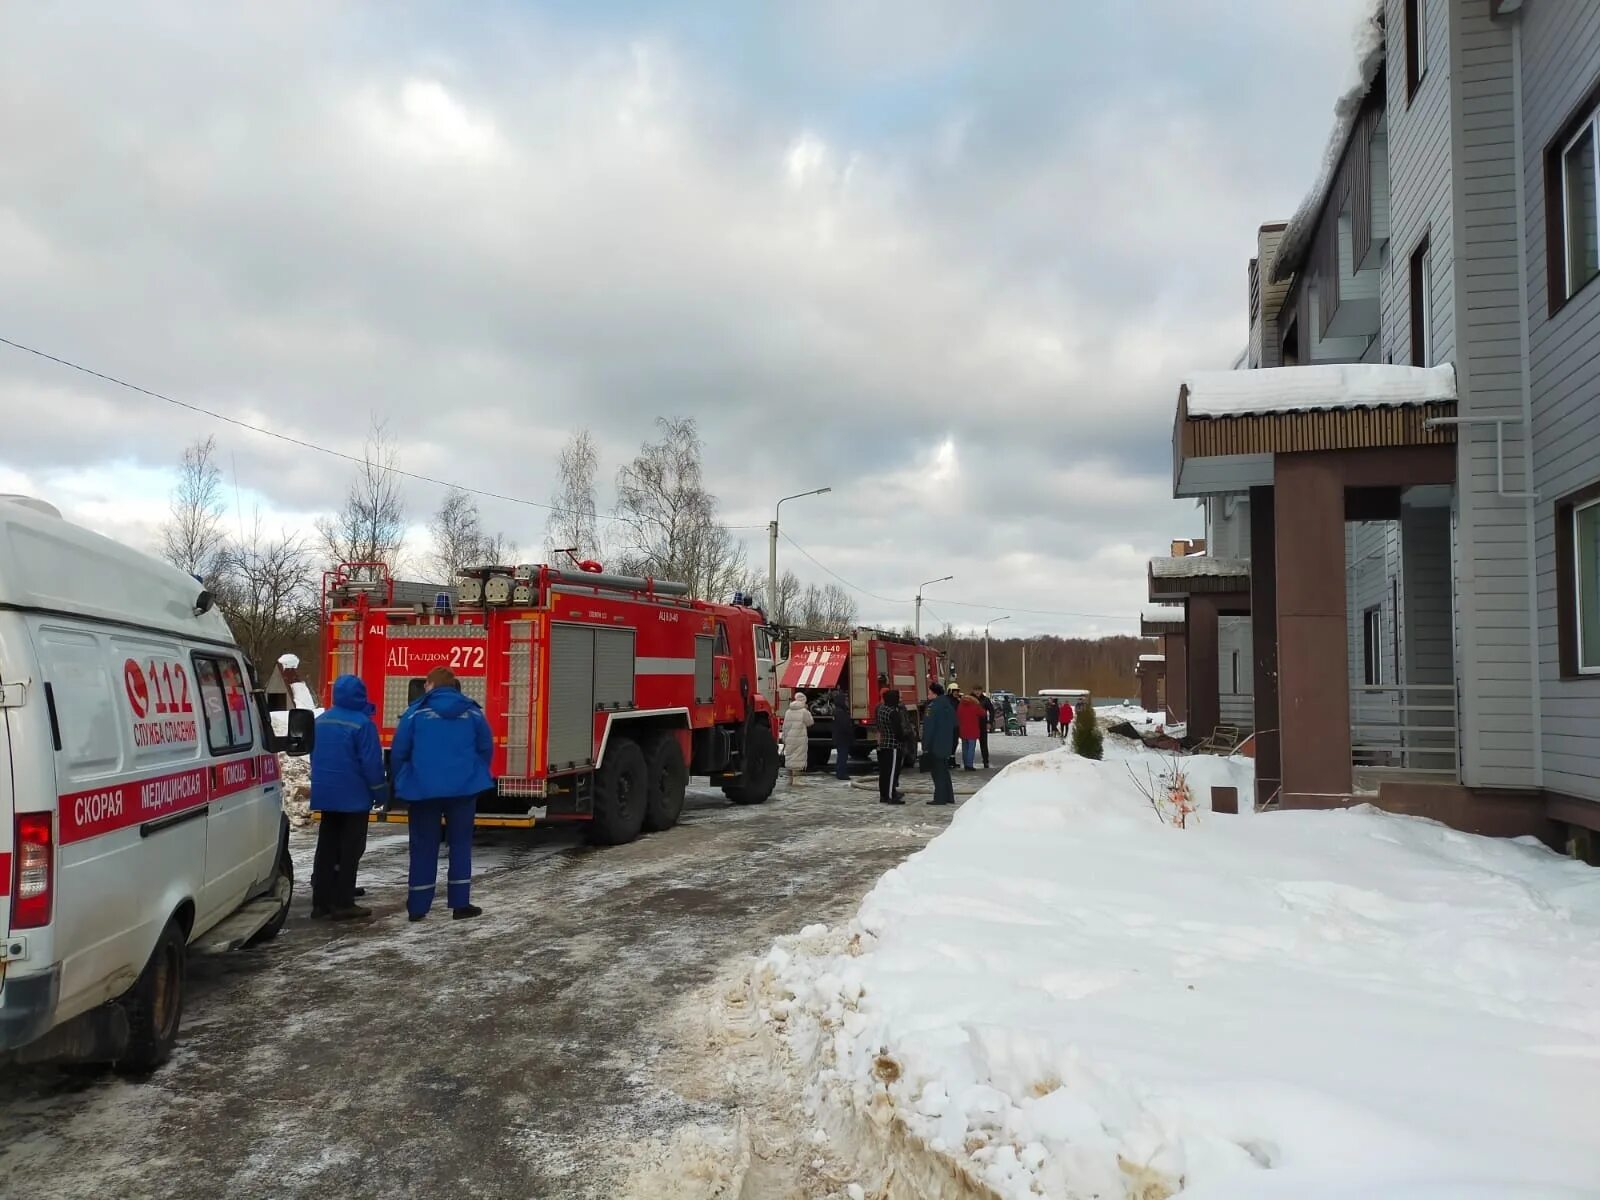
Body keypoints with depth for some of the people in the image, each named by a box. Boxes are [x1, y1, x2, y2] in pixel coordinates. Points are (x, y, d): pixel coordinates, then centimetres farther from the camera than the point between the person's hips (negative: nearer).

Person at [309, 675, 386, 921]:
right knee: (350, 850, -1)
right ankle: (343, 904, 0)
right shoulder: (362, 723, -16)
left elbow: (314, 756, 17)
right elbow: (372, 762, -16)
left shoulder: (321, 721, 8)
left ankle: (321, 901, 15)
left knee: (326, 848, 12)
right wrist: (380, 791, -5)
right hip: (353, 797, -7)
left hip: (325, 795, 7)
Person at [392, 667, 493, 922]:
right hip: (464, 788, 1)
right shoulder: (473, 712, 3)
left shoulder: (415, 712, -3)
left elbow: (398, 753, 0)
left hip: (423, 789, -1)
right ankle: (461, 904, 10)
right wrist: (476, 776, 24)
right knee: (460, 844, 10)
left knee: (424, 846, 8)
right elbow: (486, 748, 9)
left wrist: (401, 783, 15)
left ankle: (417, 906, 12)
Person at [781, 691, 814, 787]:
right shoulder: (804, 712, -9)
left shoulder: (788, 711, 6)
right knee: (798, 758, -2)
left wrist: (784, 738, 15)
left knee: (789, 758, 13)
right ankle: (795, 780, -5)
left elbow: (785, 726, 8)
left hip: (789, 739, 5)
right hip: (800, 739, -5)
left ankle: (790, 779, 19)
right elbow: (810, 722, 2)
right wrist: (809, 713, 12)